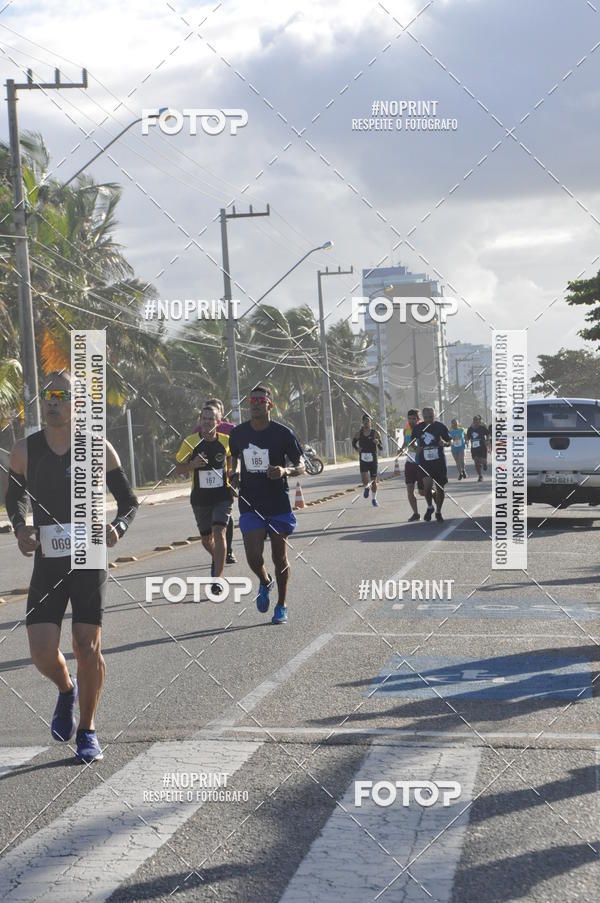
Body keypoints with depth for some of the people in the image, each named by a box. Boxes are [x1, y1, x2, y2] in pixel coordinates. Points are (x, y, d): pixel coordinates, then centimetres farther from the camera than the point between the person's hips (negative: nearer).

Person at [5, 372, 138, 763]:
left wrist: (117, 527, -18)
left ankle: (87, 729, 15)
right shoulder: (25, 451, -1)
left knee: (87, 647, -4)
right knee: (43, 653, -7)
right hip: (47, 562, 2)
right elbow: (15, 496, 18)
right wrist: (21, 528, -2)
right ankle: (67, 690, 29)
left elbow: (129, 501, 3)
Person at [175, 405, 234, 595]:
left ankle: (217, 578, -20)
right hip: (200, 499, 1)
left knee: (219, 532, -20)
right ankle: (216, 559, 50)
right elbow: (178, 468, -4)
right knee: (206, 539, 15)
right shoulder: (191, 443, -9)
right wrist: (193, 465, -23)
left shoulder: (225, 441, -4)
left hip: (223, 496, -1)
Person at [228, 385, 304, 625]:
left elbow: (300, 466, -1)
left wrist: (285, 471, -22)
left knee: (279, 557, 5)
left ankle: (282, 605, 24)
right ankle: (265, 582, 23)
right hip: (250, 505, 2)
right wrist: (234, 474, 1)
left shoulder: (283, 433, -8)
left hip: (279, 505, -2)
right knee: (253, 556, -11)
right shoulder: (238, 433, 2)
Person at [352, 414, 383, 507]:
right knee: (364, 479, -18)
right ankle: (366, 488, 18)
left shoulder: (375, 433, -5)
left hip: (373, 460, 0)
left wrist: (378, 443, -26)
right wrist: (356, 448, -3)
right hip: (363, 460, 0)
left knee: (373, 480, 8)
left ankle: (374, 499, 27)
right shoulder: (359, 433, 0)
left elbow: (381, 449, -4)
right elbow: (354, 442, 17)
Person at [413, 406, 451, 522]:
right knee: (427, 485, -18)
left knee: (439, 488, 6)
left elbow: (449, 442, 6)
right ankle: (429, 507, 9)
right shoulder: (418, 428, 2)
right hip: (424, 462, 0)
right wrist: (416, 448, -5)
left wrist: (444, 443, -17)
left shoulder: (441, 426, -1)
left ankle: (438, 512, 26)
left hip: (439, 461, 0)